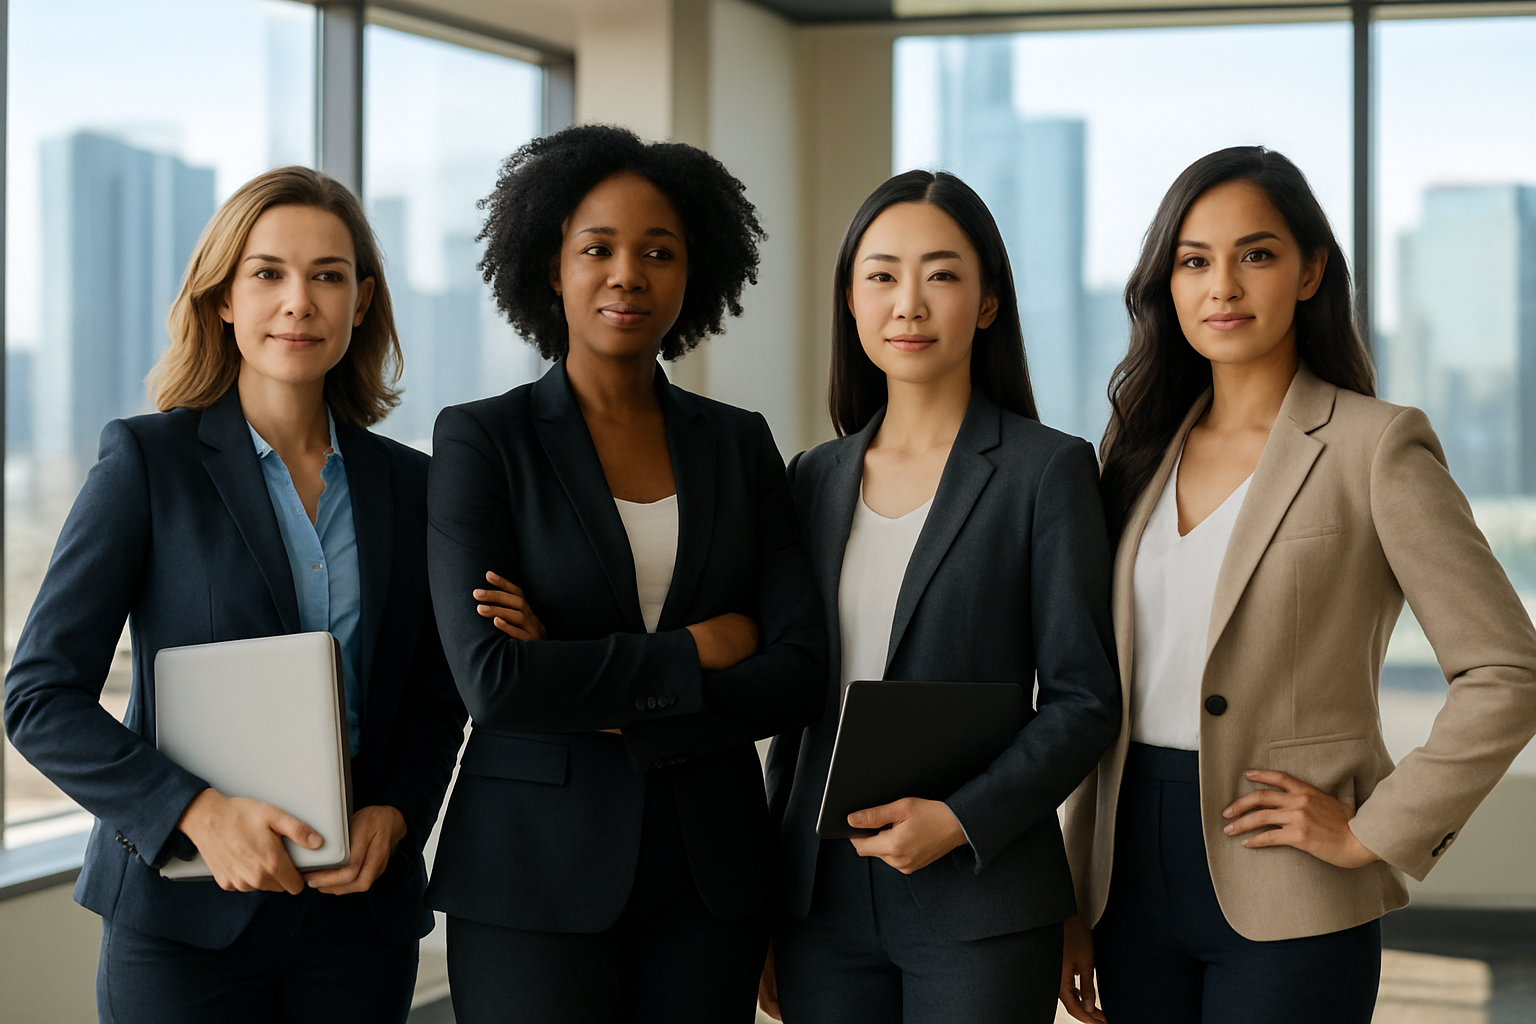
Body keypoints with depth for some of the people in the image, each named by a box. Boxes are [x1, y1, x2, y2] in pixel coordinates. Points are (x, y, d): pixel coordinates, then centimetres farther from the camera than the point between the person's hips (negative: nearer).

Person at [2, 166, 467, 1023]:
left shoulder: (407, 483, 7)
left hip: (360, 913, 3)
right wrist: (200, 814, -19)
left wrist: (395, 814, -5)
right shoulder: (148, 462, -3)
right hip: (185, 919, -3)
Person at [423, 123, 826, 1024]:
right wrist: (698, 649, -10)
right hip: (536, 876, -3)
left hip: (711, 872, 3)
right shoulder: (484, 440, -3)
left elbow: (799, 678, -3)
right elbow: (491, 679, -15)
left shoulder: (740, 443, 7)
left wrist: (589, 690, -13)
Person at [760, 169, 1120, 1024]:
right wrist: (768, 911, 13)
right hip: (824, 904, 4)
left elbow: (1084, 703, -5)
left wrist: (960, 818, -17)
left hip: (979, 909, -4)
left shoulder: (1048, 470, -3)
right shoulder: (816, 479, 10)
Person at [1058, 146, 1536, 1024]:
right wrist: (1075, 904, 11)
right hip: (1136, 878, 5)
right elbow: (1104, 692, 12)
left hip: (1284, 907, -5)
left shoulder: (1375, 444, -6)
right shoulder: (1140, 445, 10)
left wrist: (1372, 834, -10)